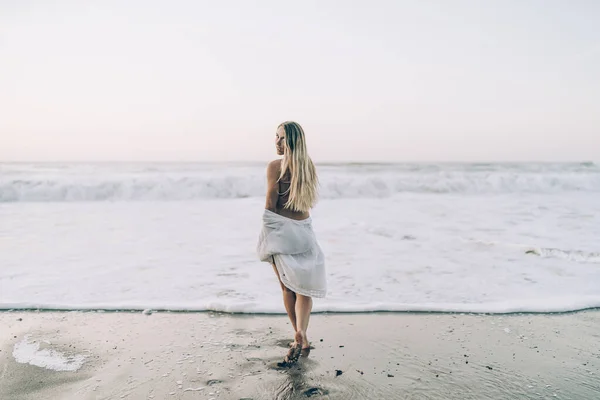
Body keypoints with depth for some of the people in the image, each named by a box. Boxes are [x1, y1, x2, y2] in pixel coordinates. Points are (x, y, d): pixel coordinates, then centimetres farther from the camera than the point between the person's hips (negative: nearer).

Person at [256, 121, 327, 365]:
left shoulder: (275, 166, -13)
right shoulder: (309, 166, 5)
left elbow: (270, 204, -12)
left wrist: (267, 236, -2)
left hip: (280, 228, -4)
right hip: (304, 228, 4)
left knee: (287, 286, 11)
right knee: (303, 286, 10)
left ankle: (300, 337, 21)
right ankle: (301, 333, -9)